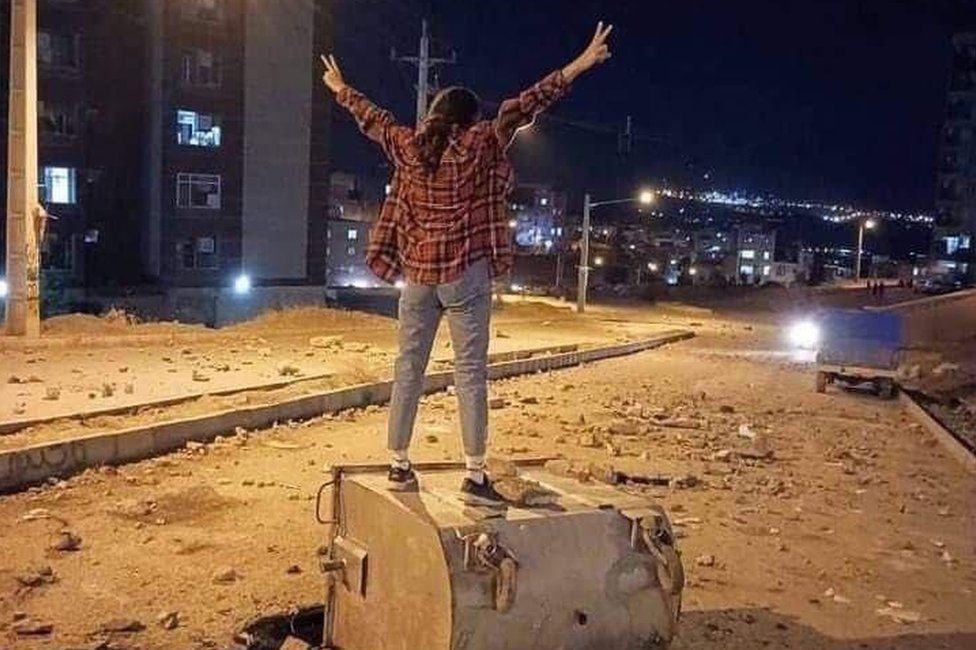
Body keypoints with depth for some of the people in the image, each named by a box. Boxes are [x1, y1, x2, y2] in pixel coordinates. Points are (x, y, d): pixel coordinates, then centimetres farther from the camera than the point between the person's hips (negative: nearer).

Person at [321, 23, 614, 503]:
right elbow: (522, 108, -9)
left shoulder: (406, 146, 6)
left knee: (408, 369, 10)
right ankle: (475, 474, -1)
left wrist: (340, 89, 40)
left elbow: (372, 118, 22)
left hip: (417, 274, 5)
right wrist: (579, 66, -9)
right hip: (465, 274, -5)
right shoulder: (478, 145, -7)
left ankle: (399, 465, 17)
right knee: (470, 373, -2)